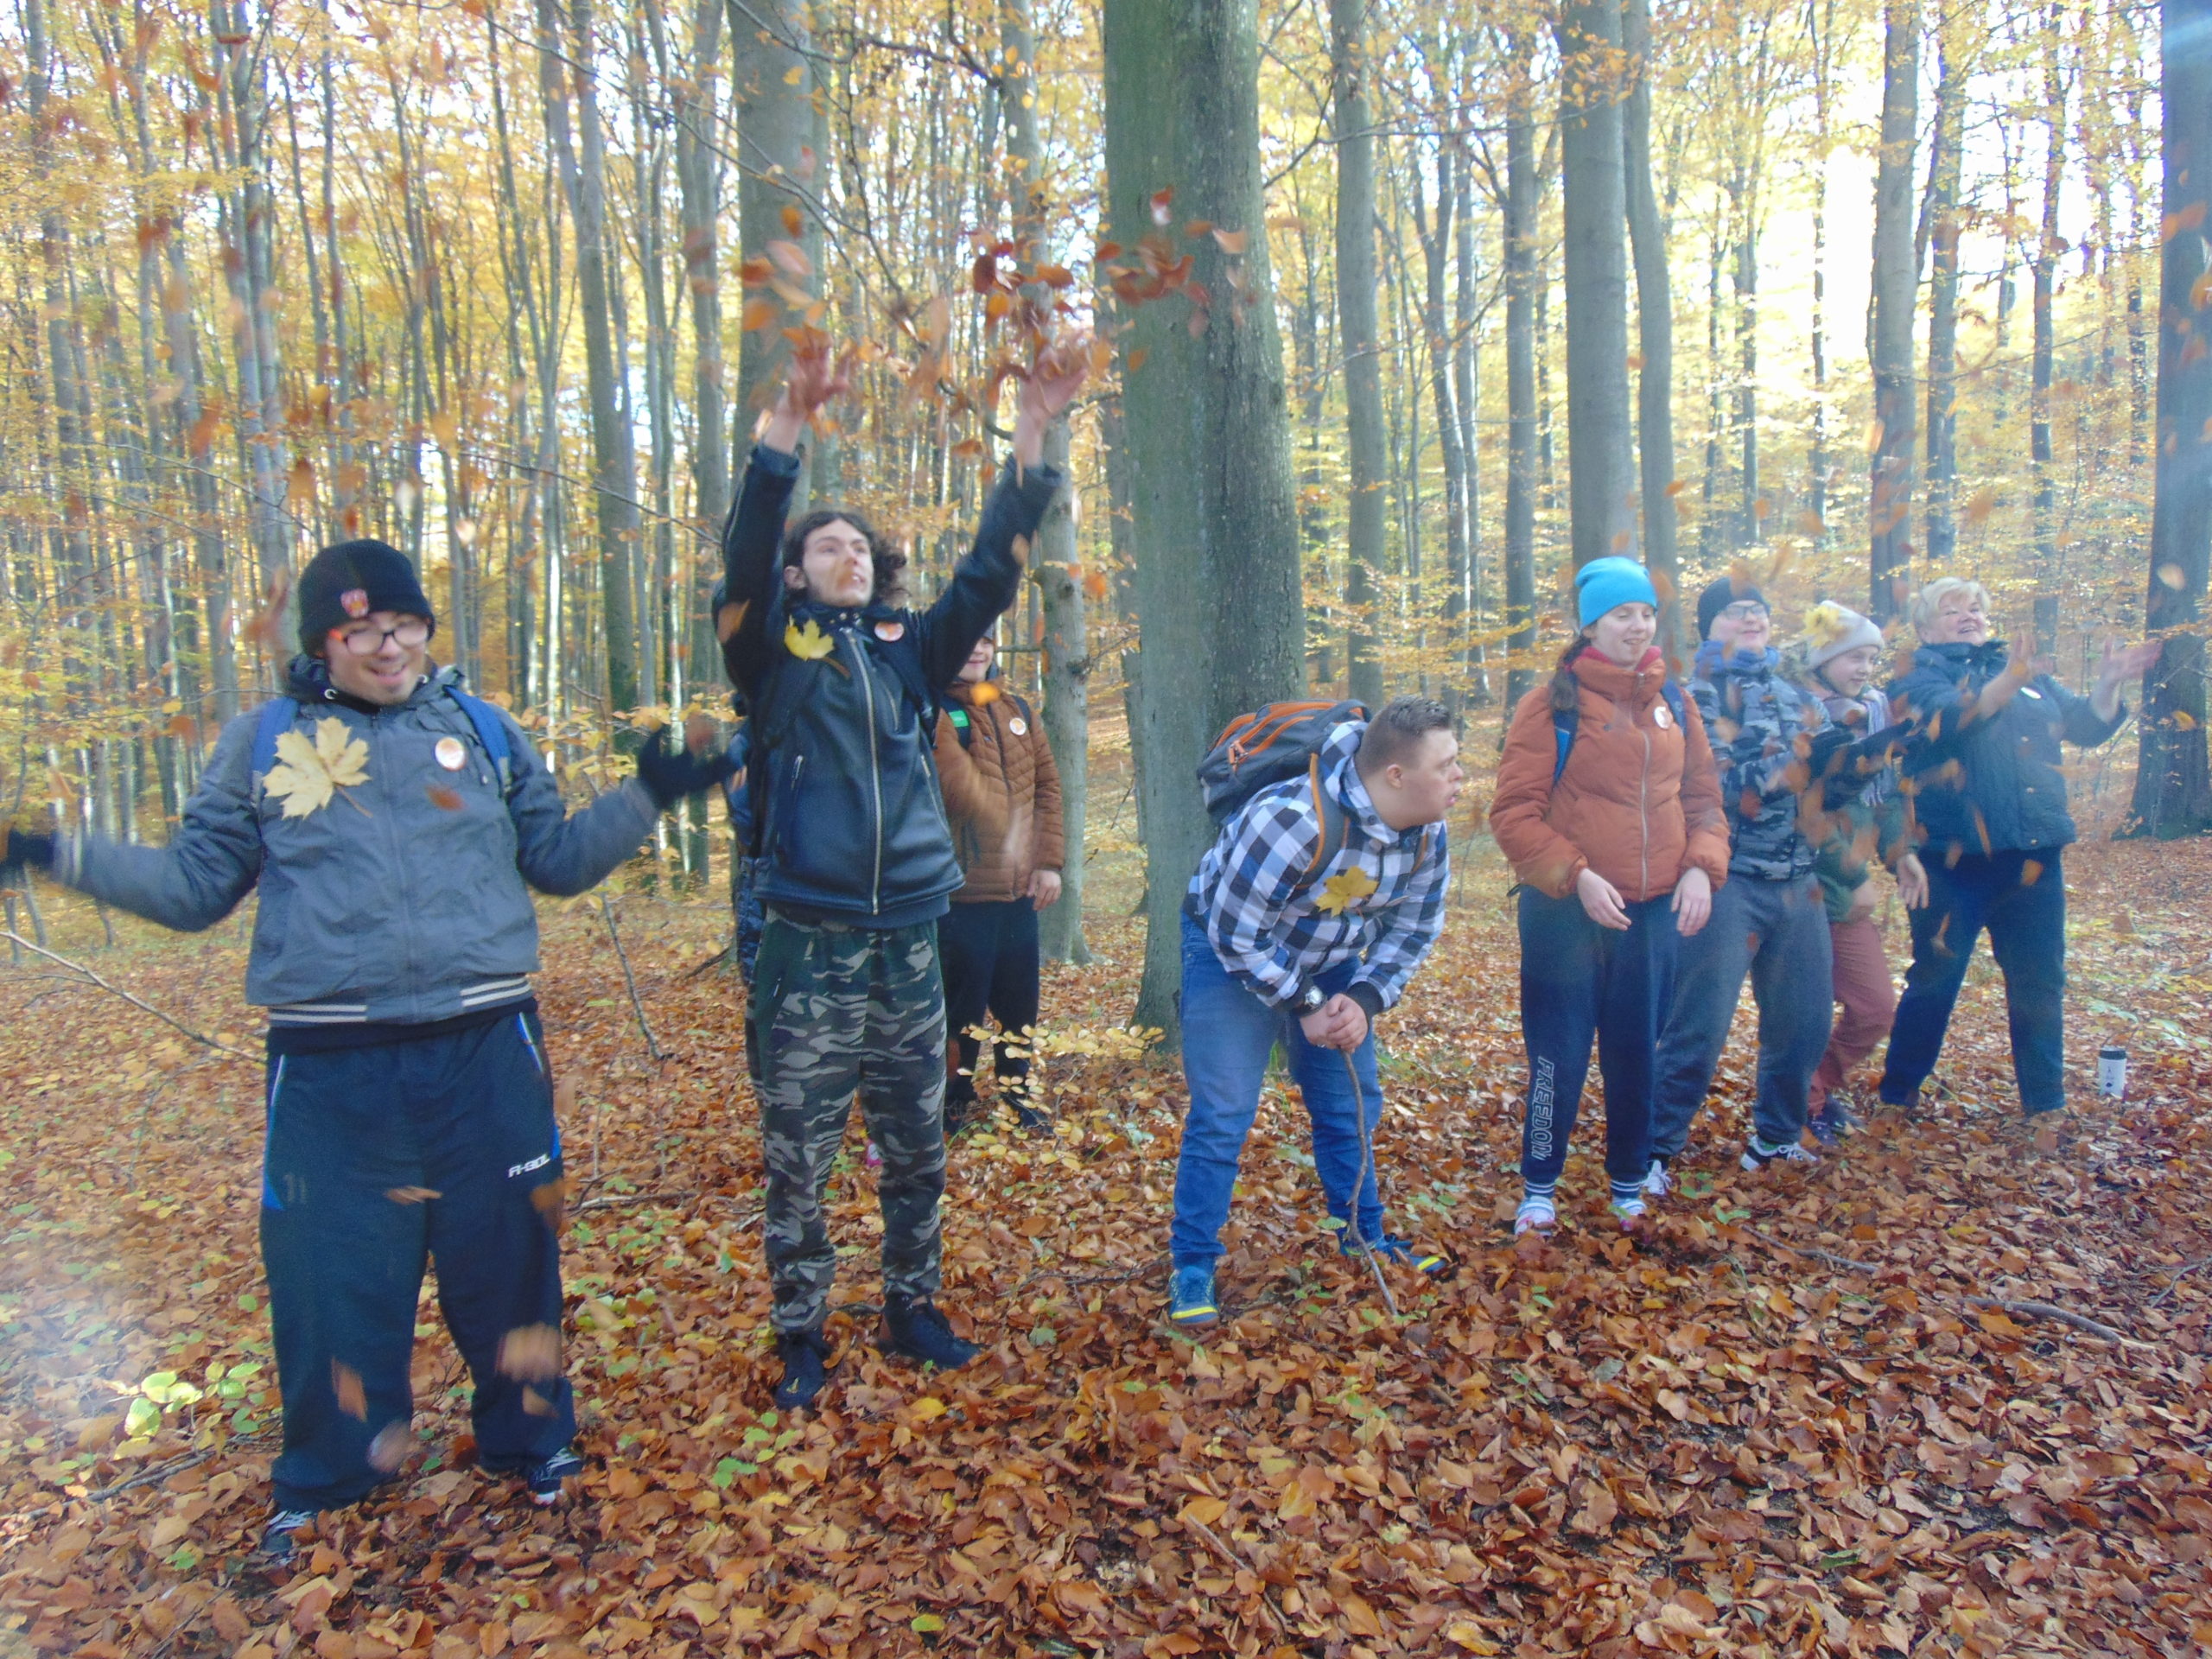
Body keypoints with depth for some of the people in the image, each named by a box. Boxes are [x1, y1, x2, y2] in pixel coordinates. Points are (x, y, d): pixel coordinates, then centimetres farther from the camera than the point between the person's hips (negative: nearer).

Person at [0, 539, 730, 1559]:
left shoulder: (481, 730, 8)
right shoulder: (264, 744, 6)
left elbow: (558, 859, 13)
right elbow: (193, 884, 10)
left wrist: (646, 797, 3)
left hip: (484, 1052, 1)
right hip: (331, 1069, 0)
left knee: (506, 1254, 11)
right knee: (331, 1273, 9)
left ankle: (528, 1441, 33)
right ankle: (325, 1483, 32)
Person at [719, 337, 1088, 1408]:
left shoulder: (910, 649, 12)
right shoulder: (775, 650, 3)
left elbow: (990, 568, 5)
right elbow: (744, 553, -13)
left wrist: (1032, 434, -3)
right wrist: (789, 424, -25)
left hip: (910, 939, 3)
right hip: (810, 945, -3)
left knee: (916, 1151, 14)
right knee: (798, 1160, 6)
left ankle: (911, 1309, 32)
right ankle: (801, 1337, 22)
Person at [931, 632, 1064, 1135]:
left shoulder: (1017, 709, 12)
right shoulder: (935, 713, -9)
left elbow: (1047, 784, 12)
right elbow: (957, 784, -25)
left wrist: (1048, 861, 4)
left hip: (1020, 889, 6)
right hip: (963, 891, -6)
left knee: (1019, 1001, 16)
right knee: (963, 1005, 4)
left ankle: (1015, 1094, 34)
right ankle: (957, 1106, 22)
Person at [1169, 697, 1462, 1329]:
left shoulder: (1429, 836, -14)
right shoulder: (1293, 821, -37)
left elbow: (1411, 932, -3)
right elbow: (1236, 934, -29)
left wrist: (1365, 1001, -18)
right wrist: (1302, 1008, -23)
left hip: (1328, 963, 6)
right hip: (1231, 952, -6)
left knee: (1354, 1104, 11)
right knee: (1221, 1116, -8)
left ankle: (1364, 1235, 31)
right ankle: (1193, 1266, 6)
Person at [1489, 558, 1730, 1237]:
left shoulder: (1674, 704, 10)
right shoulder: (1552, 704, -5)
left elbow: (1703, 797, 15)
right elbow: (1514, 812, -8)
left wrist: (1702, 867, -2)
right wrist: (1576, 876, -18)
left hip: (1655, 913, 4)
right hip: (1564, 911, -4)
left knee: (1637, 1054, 12)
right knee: (1559, 1057, 2)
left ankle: (1629, 1185, 29)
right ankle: (1538, 1189, 18)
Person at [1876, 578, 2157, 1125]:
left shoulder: (2028, 674, 18)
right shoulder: (1919, 676, 0)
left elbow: (2086, 726, 17)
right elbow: (1951, 716, -21)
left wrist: (2108, 683, -2)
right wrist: (2006, 682, -39)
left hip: (2033, 854, 5)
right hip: (1957, 856, -5)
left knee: (2040, 982, 10)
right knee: (1934, 979, 2)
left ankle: (2045, 1104, 21)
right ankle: (1897, 1096, 14)